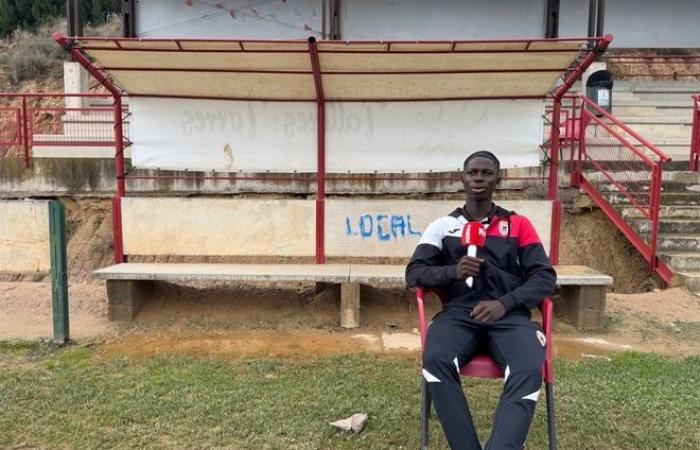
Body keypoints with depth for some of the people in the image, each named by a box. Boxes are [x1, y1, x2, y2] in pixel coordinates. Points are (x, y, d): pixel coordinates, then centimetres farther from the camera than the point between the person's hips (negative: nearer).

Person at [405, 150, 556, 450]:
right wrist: (452, 271, -13)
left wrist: (504, 303, -11)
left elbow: (545, 277, 8)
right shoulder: (443, 226, 16)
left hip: (509, 314, 0)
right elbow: (414, 273, 9)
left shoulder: (518, 224, 16)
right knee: (435, 361, -33)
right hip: (458, 313, 0)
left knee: (529, 370, -33)